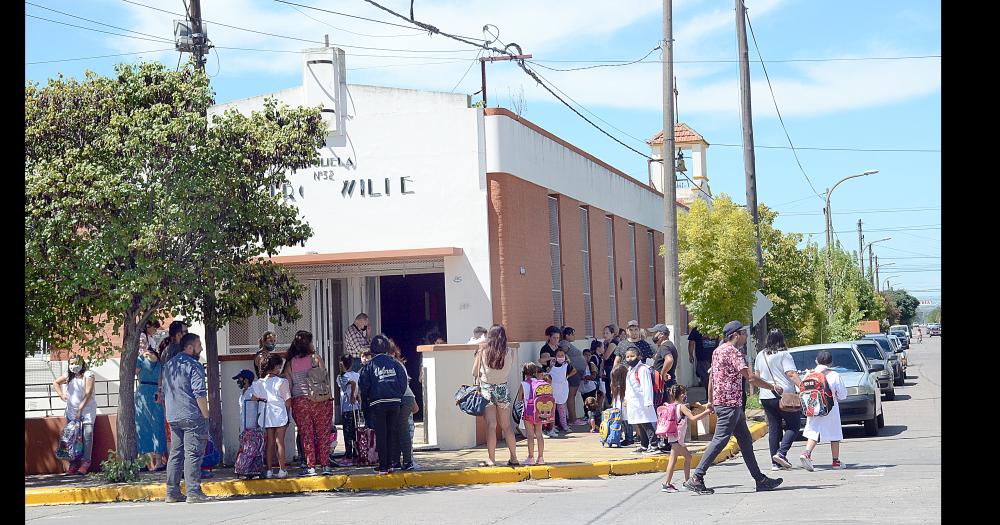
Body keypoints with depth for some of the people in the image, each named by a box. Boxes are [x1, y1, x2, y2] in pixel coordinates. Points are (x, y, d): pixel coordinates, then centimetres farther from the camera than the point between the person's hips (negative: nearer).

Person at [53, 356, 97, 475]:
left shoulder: (88, 375, -7)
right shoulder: (68, 376, 9)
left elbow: (88, 394, -13)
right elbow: (55, 383, 27)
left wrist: (80, 409, -18)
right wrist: (61, 394, 10)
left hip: (87, 409, -4)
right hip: (72, 410, 4)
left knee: (87, 434, -13)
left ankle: (85, 462, -12)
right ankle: (73, 464, -1)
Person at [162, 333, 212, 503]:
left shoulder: (168, 365, 16)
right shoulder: (193, 365, -9)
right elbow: (200, 393, -16)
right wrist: (206, 416, -11)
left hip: (172, 417, 8)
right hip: (192, 416, -7)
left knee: (175, 454, 11)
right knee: (193, 454, -6)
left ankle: (172, 492, 11)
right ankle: (193, 492, -8)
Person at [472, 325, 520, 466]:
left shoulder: (482, 351, -10)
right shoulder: (509, 352, -6)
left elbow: (474, 373, -3)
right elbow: (508, 371, 6)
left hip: (486, 390, -2)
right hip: (503, 389, 2)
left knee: (491, 426, 1)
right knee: (506, 426, 12)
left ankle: (491, 460, 0)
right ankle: (514, 458, 15)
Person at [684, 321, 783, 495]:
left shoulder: (718, 350, 15)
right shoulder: (732, 352, -15)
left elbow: (711, 376, 20)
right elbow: (750, 377, -19)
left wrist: (710, 401, 25)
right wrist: (772, 387, -10)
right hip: (729, 404, -11)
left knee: (746, 440, 12)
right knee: (720, 440, -10)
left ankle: (760, 479, 16)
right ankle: (696, 478, -10)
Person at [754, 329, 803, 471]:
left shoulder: (760, 356, 11)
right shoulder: (783, 355, -7)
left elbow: (757, 375, 21)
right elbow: (791, 374, -17)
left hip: (766, 397, 6)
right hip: (784, 396, -6)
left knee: (773, 428, 8)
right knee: (793, 425, 5)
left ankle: (775, 463, 5)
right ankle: (781, 453, -13)